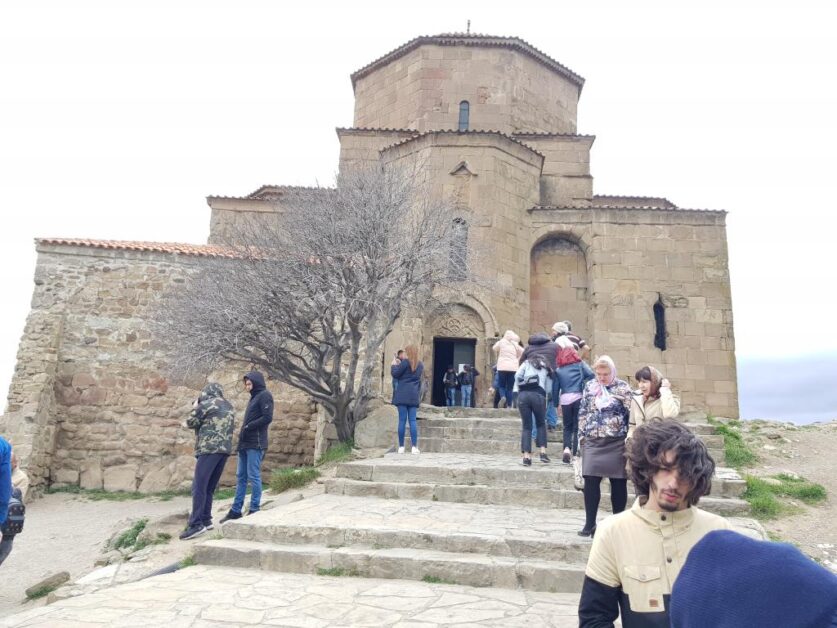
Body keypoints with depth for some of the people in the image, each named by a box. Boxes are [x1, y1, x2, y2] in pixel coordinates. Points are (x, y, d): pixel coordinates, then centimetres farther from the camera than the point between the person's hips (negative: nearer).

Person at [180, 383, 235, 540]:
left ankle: (196, 524, -12)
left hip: (209, 449, -8)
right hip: (225, 449, 8)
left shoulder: (206, 404, -3)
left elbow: (190, 423, 4)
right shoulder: (229, 406, 19)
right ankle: (206, 520, 14)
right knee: (209, 487, 14)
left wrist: (195, 408, 20)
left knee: (199, 486, -8)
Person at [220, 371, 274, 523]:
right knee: (241, 477, 9)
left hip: (255, 444, -9)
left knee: (253, 476, -5)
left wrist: (248, 427, -11)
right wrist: (243, 432, 7)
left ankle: (254, 510, 2)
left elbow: (267, 418, -16)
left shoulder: (265, 395, -5)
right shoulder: (254, 397, 21)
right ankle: (236, 510, 14)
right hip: (245, 443, 9)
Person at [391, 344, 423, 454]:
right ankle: (414, 447, -1)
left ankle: (401, 447, 2)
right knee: (412, 420, 4)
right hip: (414, 395, 4)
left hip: (402, 395, -4)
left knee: (402, 420, -1)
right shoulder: (420, 365, 11)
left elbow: (395, 374, -5)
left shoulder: (405, 362, -7)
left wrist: (394, 365, 10)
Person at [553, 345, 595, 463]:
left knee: (567, 427, 14)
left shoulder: (558, 370, 12)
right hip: (579, 398, -1)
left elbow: (555, 388, 9)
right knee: (577, 427, 7)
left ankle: (567, 448, -8)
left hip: (565, 400, 1)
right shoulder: (580, 364, 11)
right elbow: (591, 375, -5)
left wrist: (556, 404, 14)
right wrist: (585, 388, 6)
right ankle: (575, 454, 3)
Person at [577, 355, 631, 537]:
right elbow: (583, 412, 11)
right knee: (590, 481, -2)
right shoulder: (589, 386, 8)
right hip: (593, 441, 2)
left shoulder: (622, 387, -2)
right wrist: (581, 435, 7)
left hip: (617, 442, -2)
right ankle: (590, 523, 8)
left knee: (618, 483, 6)